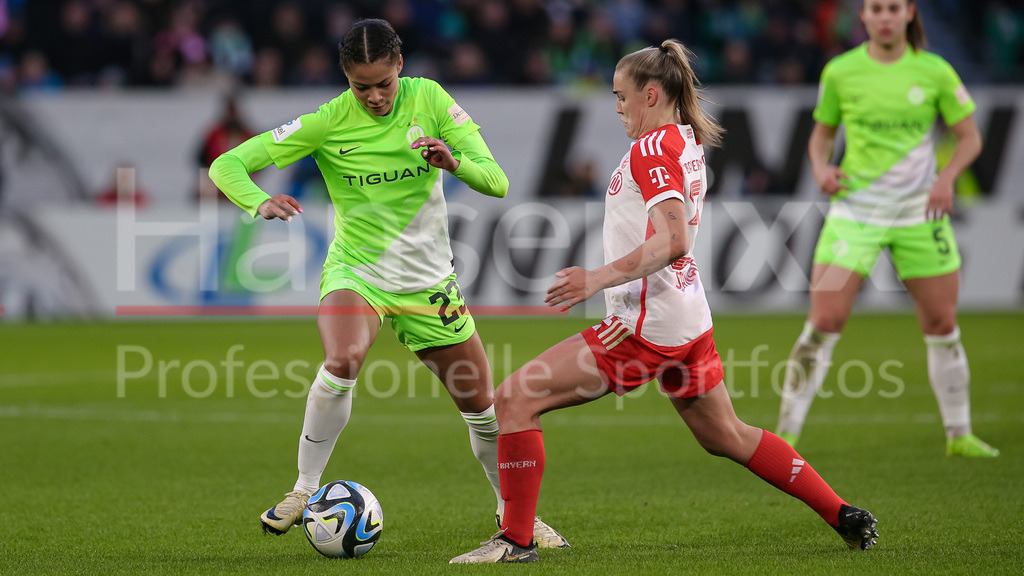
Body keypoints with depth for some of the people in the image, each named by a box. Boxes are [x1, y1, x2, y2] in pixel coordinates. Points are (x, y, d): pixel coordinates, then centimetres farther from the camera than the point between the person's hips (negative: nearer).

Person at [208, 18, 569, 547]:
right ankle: (305, 490, -17)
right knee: (343, 360, -34)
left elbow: (496, 181, -9)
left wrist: (453, 162, -30)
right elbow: (228, 165, -14)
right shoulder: (327, 122, -13)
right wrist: (261, 203, -35)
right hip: (355, 272, -3)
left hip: (428, 280, 3)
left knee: (482, 407, 6)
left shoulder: (428, 99, -7)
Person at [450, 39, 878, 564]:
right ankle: (845, 517, 22)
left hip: (646, 324, -10)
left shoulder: (652, 148, -14)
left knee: (515, 398, -9)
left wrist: (600, 278, -26)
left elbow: (673, 241, -26)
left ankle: (516, 540, -9)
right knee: (726, 437, 23)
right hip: (690, 318, 10)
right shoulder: (687, 142, 14)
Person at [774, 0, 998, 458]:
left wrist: (947, 177, -14)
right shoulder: (839, 72, -1)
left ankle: (959, 435, 21)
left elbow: (970, 137, 4)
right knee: (824, 322, -11)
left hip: (919, 213, 1)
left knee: (942, 324, 6)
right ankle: (786, 435, -6)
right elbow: (821, 132, 12)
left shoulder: (934, 71, -2)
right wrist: (821, 168, -9)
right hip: (854, 210, -1)